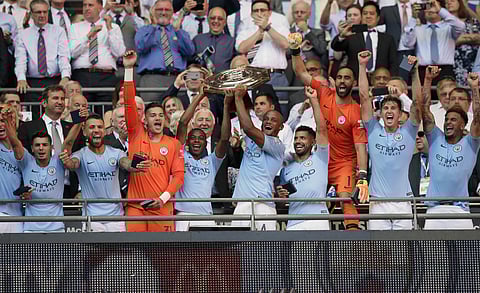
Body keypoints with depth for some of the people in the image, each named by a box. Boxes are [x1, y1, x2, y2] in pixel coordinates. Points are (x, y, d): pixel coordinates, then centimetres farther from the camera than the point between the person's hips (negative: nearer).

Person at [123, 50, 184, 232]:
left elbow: (178, 175, 4)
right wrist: (129, 69, -4)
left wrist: (163, 198, -12)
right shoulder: (136, 136, 9)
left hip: (162, 206, 0)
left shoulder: (174, 144, 8)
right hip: (135, 205, 0)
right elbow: (129, 105, 2)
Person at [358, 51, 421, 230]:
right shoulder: (374, 131, 7)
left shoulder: (408, 132, 6)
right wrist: (362, 66, -1)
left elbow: (417, 101, -3)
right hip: (378, 201, 0)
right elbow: (364, 97, 3)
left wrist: (414, 70, -11)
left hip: (402, 201, 0)